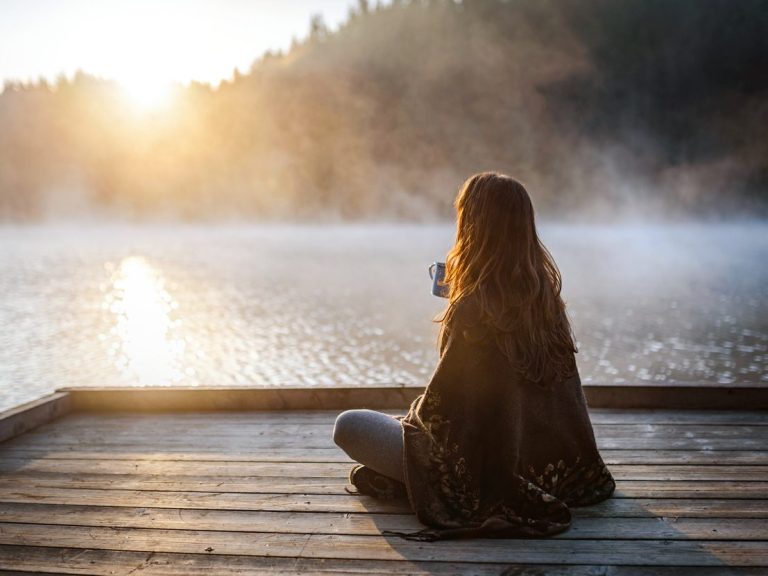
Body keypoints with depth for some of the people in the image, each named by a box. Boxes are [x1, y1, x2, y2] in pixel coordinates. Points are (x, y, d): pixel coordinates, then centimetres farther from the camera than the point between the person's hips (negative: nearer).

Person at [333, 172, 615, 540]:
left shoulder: (472, 308, -26)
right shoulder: (545, 294, -4)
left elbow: (438, 405, -17)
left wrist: (412, 417, 6)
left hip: (486, 474, -8)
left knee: (348, 426, 0)